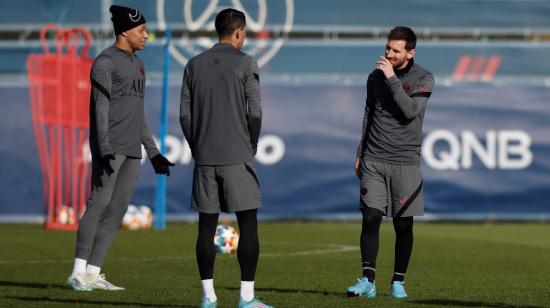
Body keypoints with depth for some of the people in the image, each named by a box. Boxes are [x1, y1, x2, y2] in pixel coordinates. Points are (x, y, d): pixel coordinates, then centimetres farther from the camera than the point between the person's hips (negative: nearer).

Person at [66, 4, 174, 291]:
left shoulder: (137, 63, 19)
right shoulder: (105, 62, -6)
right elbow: (101, 108, -14)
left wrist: (153, 152, 20)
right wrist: (104, 149, -25)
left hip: (132, 150, 8)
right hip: (109, 147, -8)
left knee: (117, 210, 3)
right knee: (99, 203, -13)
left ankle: (94, 273, 4)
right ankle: (78, 272, -12)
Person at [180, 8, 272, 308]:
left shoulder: (194, 65, 9)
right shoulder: (245, 64, -3)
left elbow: (185, 114, 7)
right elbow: (255, 113, -6)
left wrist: (197, 148, 14)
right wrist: (251, 147, 7)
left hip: (204, 157, 4)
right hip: (237, 157, -4)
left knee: (207, 226, 7)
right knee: (248, 224, 0)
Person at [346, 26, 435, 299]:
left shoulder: (423, 78, -3)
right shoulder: (376, 76, 9)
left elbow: (411, 111, -19)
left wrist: (392, 79, -19)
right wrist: (360, 154, 19)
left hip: (405, 162, -3)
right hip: (374, 160, 3)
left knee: (403, 225, 1)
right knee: (370, 218, -8)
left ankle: (398, 282, 13)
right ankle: (368, 281, -8)